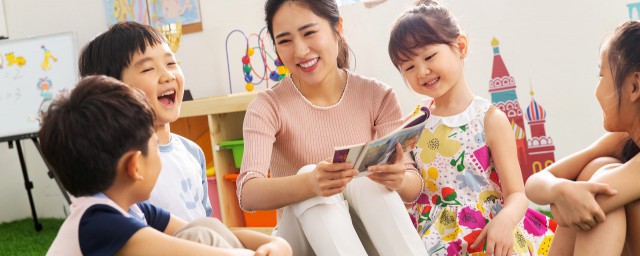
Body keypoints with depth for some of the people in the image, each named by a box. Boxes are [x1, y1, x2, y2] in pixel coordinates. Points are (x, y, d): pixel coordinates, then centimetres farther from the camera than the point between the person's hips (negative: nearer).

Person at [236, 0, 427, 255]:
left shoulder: (378, 97, -2)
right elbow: (248, 194, -24)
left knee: (366, 179, -29)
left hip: (371, 234, 1)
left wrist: (398, 178, -35)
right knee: (308, 175, -29)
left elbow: (414, 184, -10)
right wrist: (310, 184, -44)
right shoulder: (268, 107, -7)